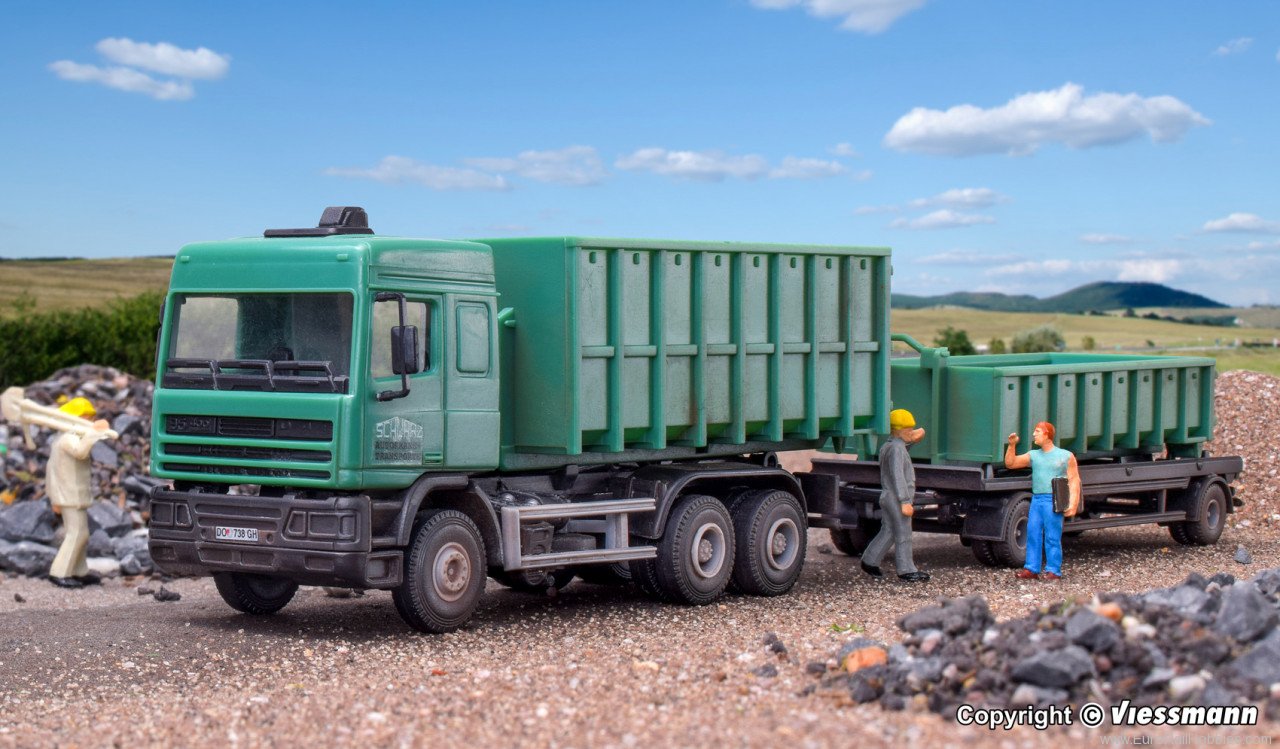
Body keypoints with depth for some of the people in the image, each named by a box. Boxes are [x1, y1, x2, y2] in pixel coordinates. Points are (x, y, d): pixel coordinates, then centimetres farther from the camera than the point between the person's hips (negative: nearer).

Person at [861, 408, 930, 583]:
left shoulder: (887, 446, 13)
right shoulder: (897, 449, -18)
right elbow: (898, 476, -24)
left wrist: (912, 440, 13)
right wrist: (905, 502, -26)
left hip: (887, 497, 10)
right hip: (896, 499, -10)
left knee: (887, 531, 16)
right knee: (903, 535, -2)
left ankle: (869, 561, 19)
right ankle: (906, 570, 3)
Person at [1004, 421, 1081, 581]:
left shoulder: (1065, 456, 5)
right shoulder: (1033, 456, 17)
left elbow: (1074, 481, 0)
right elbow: (1010, 463, 13)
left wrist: (1072, 504, -11)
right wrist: (1012, 445, 0)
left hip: (1053, 501, -5)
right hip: (1036, 499, 5)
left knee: (1052, 537, -5)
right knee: (1033, 534, 0)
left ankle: (1054, 571, -2)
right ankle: (1032, 569, 3)